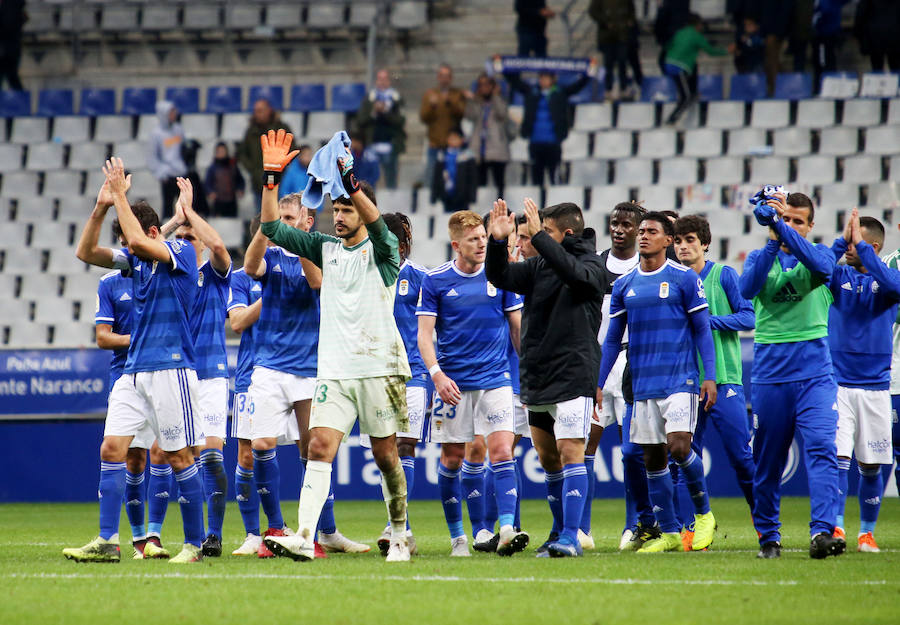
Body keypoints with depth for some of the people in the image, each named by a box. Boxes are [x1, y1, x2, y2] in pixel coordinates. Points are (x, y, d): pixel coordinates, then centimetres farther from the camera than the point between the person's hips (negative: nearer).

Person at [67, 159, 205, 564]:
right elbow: (87, 252, 12)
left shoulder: (181, 253, -7)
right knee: (111, 448, -3)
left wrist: (120, 195, -14)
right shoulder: (135, 259, 14)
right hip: (133, 371, 7)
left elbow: (137, 240, -23)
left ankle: (195, 543, 5)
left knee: (179, 458, -3)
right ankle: (107, 541, -5)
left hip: (170, 369, -7)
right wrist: (101, 206, 1)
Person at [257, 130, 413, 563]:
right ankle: (304, 538, -20)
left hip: (380, 367, -3)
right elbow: (272, 228, 9)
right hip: (334, 369, 3)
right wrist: (271, 177, -3)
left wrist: (349, 179, -37)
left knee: (385, 455, 3)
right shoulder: (325, 248, 12)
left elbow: (376, 224, -23)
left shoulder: (382, 251, -1)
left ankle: (399, 538, 17)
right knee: (319, 447, -11)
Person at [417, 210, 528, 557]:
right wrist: (437, 373, -16)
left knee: (502, 451, -13)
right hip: (453, 383, 0)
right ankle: (457, 536, 15)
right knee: (452, 459, 4)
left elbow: (517, 327, 12)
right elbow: (424, 335, -2)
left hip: (495, 380, 0)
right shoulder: (435, 281, -1)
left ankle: (506, 530, -20)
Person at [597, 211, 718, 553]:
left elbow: (702, 330, 0)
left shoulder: (684, 278, -2)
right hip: (643, 384, 5)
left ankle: (703, 514, 4)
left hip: (680, 380, -5)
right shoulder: (624, 285, 10)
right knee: (652, 458, 4)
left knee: (678, 446, -17)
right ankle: (669, 532, 11)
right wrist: (598, 384, 11)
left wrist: (709, 376, -8)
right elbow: (612, 339, 15)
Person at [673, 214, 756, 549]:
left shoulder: (723, 275, 0)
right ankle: (689, 528, 2)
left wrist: (708, 321, -15)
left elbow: (748, 317, -6)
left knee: (741, 455, -2)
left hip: (724, 380, -4)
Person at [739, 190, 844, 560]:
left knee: (821, 448, -18)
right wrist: (772, 239, -20)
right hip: (770, 373, 1)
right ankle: (768, 536, 21)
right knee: (767, 460, 7)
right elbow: (747, 288, -11)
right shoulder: (760, 257, 10)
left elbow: (822, 265, -17)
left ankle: (822, 532, -26)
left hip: (814, 373, -1)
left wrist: (782, 227, -25)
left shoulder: (819, 255, 8)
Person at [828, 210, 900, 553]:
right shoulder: (839, 275, 5)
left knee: (871, 466, 6)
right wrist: (841, 241, -20)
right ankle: (836, 527, -17)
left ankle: (866, 532, 19)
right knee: (837, 457, -14)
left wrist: (860, 244, -21)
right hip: (837, 382, 0)